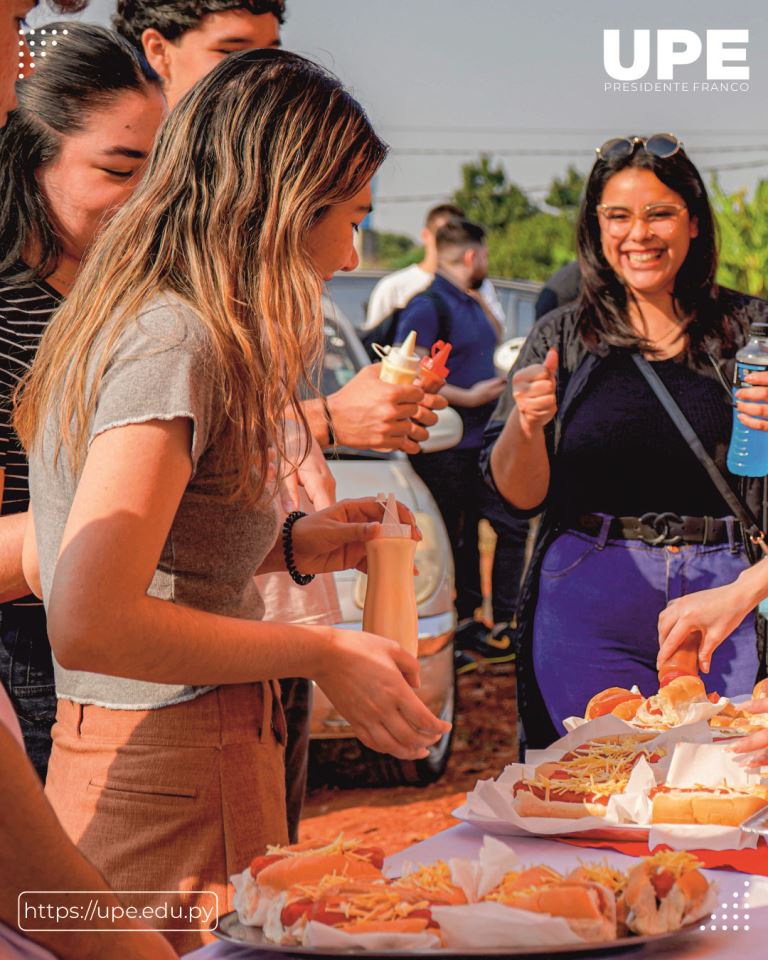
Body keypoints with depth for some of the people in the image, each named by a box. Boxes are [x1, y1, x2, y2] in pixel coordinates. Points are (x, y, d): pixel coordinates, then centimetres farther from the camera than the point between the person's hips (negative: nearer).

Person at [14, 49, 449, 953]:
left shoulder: (112, 323, 12)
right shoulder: (177, 341, -17)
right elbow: (90, 625, -26)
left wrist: (284, 545, 11)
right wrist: (322, 652, -16)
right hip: (176, 792, -10)